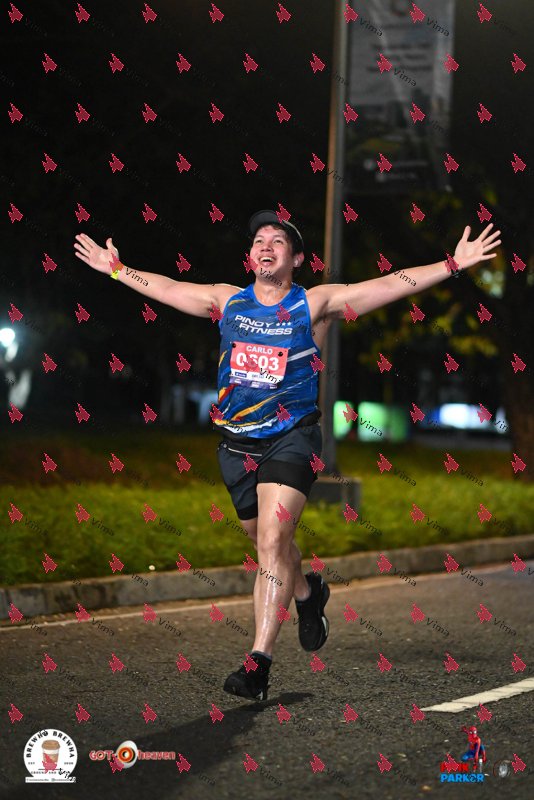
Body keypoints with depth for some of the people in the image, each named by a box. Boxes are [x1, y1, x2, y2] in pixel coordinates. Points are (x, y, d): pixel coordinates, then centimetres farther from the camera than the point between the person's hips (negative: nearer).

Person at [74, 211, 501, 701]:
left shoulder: (315, 304, -2)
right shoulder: (228, 300, 9)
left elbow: (388, 286, -7)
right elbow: (163, 287, 21)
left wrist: (453, 265, -13)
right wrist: (117, 269, 27)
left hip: (291, 438, -5)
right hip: (237, 441, 5)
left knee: (273, 540, -18)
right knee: (268, 542, 17)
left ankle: (260, 661, -20)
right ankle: (308, 593, 50)